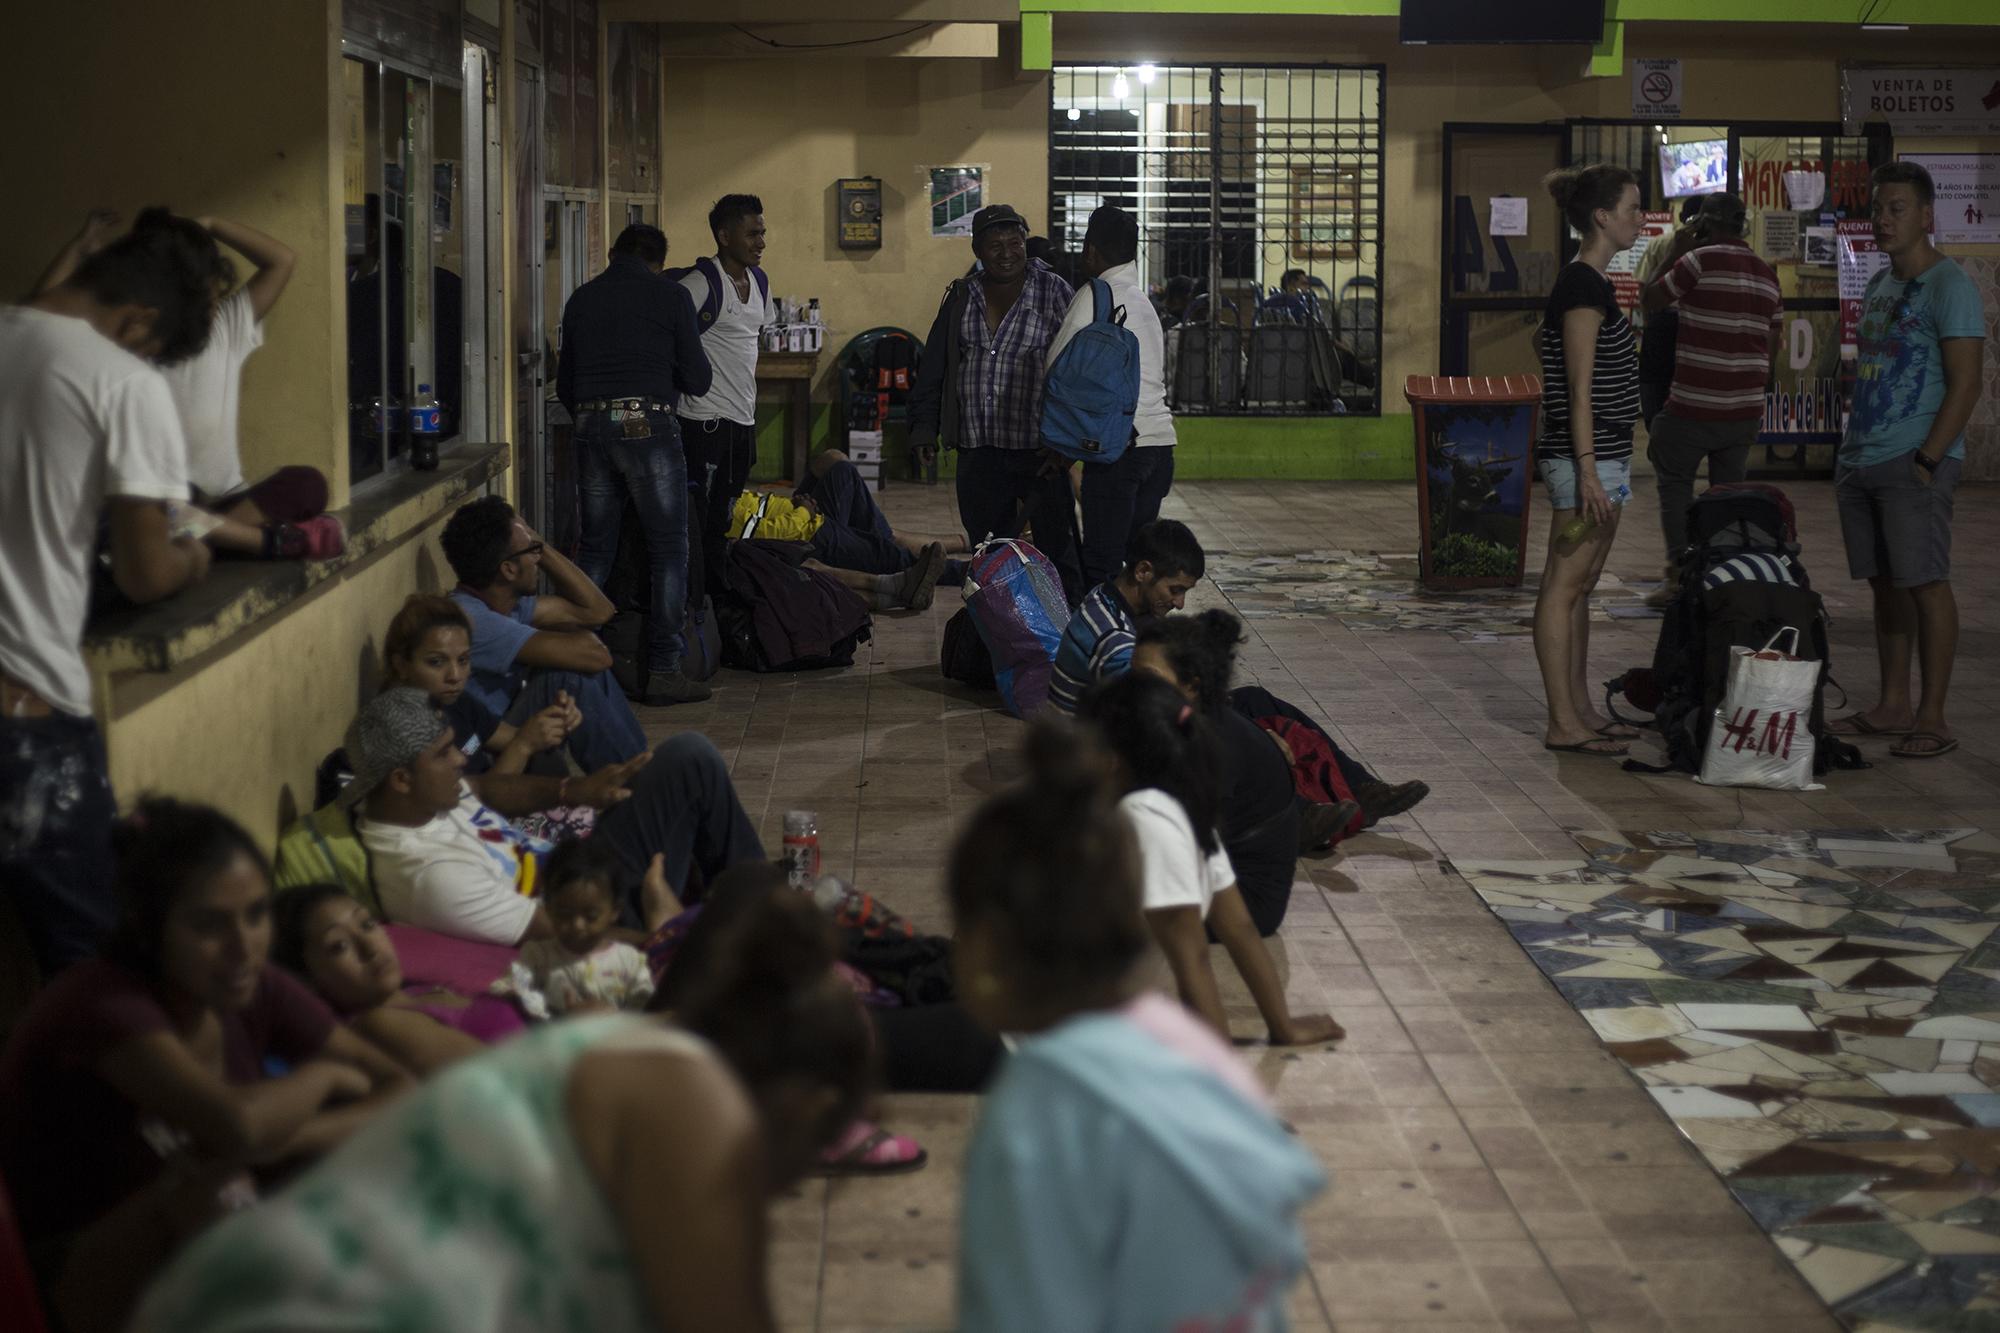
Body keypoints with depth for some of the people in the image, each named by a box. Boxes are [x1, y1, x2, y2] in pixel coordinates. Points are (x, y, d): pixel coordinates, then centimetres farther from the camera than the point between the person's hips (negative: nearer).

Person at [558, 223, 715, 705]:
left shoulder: (582, 299, 15)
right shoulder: (669, 295, 2)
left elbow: (564, 384, 20)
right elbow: (699, 379, 2)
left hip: (591, 429, 5)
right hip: (649, 427, -5)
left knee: (594, 549, 13)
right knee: (669, 550, 2)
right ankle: (663, 671, -2)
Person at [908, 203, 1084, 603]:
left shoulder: (1053, 292, -2)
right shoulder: (961, 297, 9)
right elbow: (933, 370, 16)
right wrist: (924, 428, 8)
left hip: (1038, 450, -4)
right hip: (978, 450, 4)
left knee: (1057, 550, -4)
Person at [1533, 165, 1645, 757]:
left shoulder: (1585, 282, 14)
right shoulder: (1585, 286, -16)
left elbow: (1540, 340, 26)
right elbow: (1579, 389, -19)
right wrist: (1587, 471, -22)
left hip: (1602, 455, 10)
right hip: (1585, 455, -10)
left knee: (1579, 588, 13)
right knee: (1564, 588, -6)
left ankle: (1581, 711, 19)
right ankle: (1563, 724, -4)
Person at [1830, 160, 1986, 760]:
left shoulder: (1949, 286, -9)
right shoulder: (1878, 285, 17)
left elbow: (1965, 384, -13)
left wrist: (1927, 461, -18)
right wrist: (1849, 453, 17)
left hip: (1914, 464, -8)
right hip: (1862, 463, 8)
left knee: (1926, 583, -6)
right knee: (1884, 584, 11)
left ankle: (1933, 718, -3)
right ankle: (1893, 706, 18)